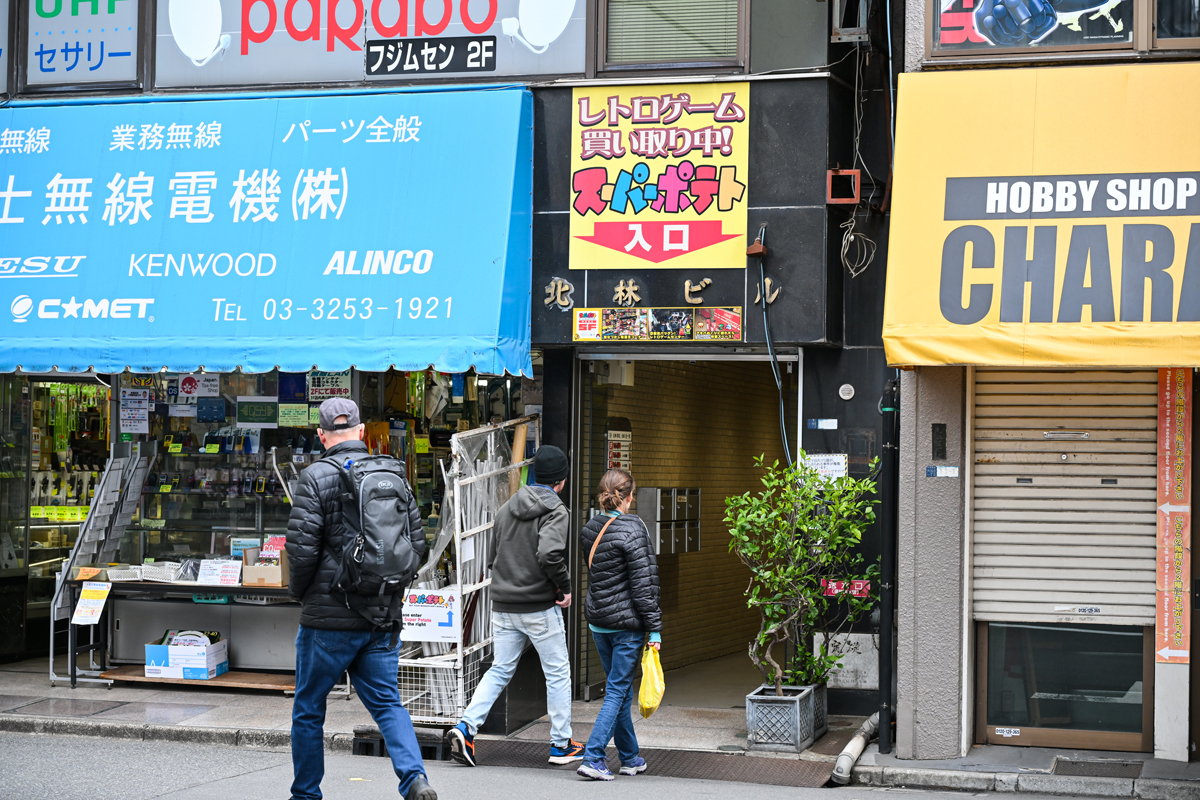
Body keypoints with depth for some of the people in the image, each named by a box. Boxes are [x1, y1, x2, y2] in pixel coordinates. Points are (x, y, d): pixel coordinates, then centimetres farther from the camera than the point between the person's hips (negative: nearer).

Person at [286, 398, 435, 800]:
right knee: (387, 702, 10)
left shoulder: (316, 477, -10)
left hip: (329, 616, -4)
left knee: (308, 709, 11)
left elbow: (301, 548, -15)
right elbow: (417, 544, 7)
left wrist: (299, 592, 4)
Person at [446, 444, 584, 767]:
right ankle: (561, 744, 14)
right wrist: (564, 586, -14)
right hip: (540, 608, -6)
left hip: (503, 607, 6)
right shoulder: (555, 511, -11)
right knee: (558, 673, 8)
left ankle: (466, 727, -4)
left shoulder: (506, 508, 11)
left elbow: (492, 557, 15)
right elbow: (549, 553, -27)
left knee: (499, 670, 12)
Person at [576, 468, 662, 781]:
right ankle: (593, 758, -8)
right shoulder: (632, 529, -16)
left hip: (597, 621, 7)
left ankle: (630, 757, 26)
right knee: (617, 690, -1)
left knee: (620, 688, 17)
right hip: (626, 623, -7)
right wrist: (655, 628, -11)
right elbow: (643, 584, -16)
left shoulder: (589, 529, 5)